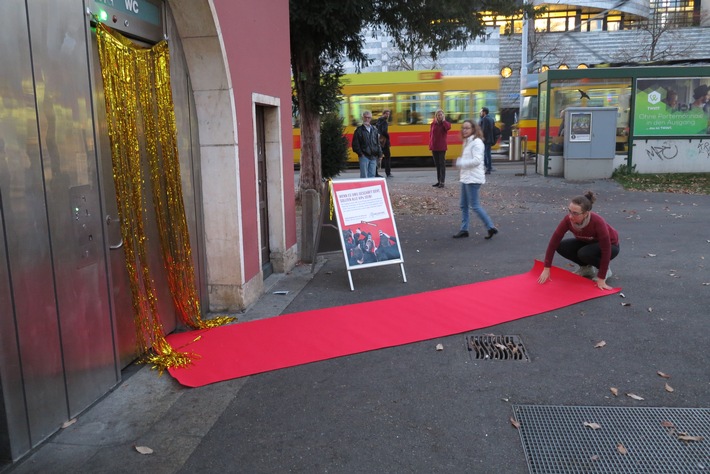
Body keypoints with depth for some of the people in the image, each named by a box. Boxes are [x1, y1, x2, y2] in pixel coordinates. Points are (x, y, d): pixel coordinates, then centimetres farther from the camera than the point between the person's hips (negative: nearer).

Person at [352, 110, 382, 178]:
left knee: (372, 175, 8)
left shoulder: (374, 130, 13)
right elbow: (355, 144, -3)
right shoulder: (359, 130, 0)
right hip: (364, 157, -4)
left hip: (373, 157, 4)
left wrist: (379, 153, 9)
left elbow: (378, 143, 16)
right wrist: (360, 153, -10)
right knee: (364, 176, -5)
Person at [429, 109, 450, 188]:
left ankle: (442, 181, -3)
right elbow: (430, 134, 9)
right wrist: (430, 144, 3)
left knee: (442, 164, -3)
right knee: (437, 164, 10)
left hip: (442, 147, -4)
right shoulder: (433, 124, 6)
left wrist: (443, 120, -15)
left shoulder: (445, 123, -1)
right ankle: (439, 181, 18)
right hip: (434, 147, 4)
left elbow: (448, 127, -26)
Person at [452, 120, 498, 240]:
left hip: (473, 179, -10)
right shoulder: (467, 142, 15)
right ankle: (464, 229, 19)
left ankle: (491, 227, 1)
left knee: (474, 205, -7)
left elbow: (476, 160, -22)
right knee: (464, 205, 11)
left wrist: (460, 163, -18)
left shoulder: (476, 142, -14)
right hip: (466, 178, 10)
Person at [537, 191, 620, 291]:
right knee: (561, 247, -20)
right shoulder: (568, 219, -27)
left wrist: (601, 279, -32)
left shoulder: (597, 222, -38)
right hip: (588, 242, 5)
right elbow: (554, 242, -23)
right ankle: (586, 268, 3)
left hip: (610, 245, -5)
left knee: (584, 253, -34)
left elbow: (606, 251, -33)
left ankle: (604, 269, -4)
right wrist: (546, 269, -24)